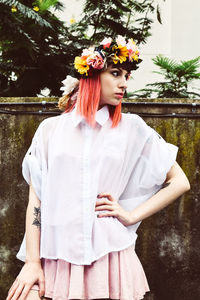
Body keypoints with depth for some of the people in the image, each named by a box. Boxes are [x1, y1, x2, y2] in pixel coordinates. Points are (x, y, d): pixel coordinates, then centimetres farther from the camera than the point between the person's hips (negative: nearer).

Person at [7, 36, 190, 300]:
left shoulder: (132, 128, 7)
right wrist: (32, 263, -4)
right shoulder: (50, 129, 8)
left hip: (110, 256, 0)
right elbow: (35, 198, 4)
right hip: (56, 258, 0)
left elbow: (180, 182, 8)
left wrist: (130, 216, -1)